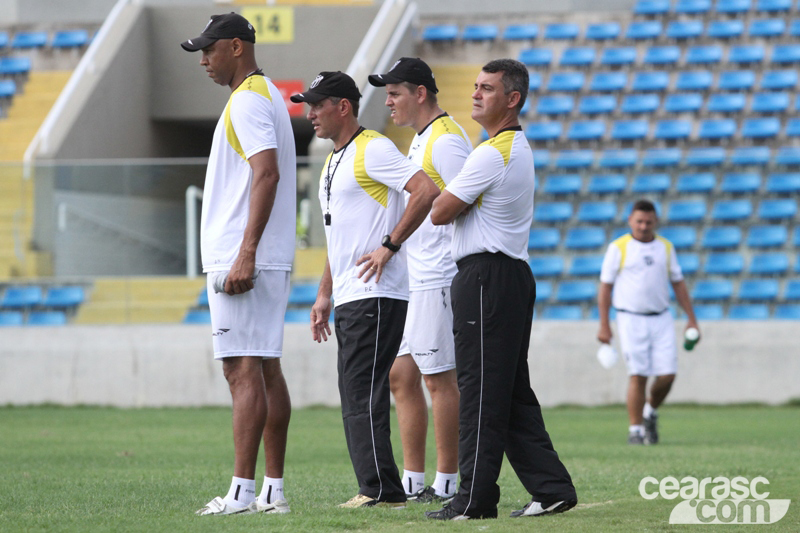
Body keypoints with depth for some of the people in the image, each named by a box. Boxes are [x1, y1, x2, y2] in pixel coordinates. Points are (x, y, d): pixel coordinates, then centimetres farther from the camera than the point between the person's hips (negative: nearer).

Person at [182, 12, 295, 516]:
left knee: (244, 369, -11)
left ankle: (243, 492, -14)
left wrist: (245, 257, -27)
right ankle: (274, 489, 10)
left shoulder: (248, 100, -12)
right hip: (269, 261, 11)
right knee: (266, 369, 9)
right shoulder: (268, 96, 20)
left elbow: (267, 174, -23)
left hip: (244, 261, -11)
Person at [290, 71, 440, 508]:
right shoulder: (333, 161, 21)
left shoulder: (373, 149, -9)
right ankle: (378, 490, 11)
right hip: (348, 299, 10)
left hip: (376, 296, -10)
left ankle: (381, 491, -12)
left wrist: (389, 247, -18)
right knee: (355, 400, 9)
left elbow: (427, 191, -20)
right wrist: (324, 295, 23)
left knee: (363, 396, -13)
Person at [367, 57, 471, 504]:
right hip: (413, 280, 10)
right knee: (402, 376, 10)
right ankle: (413, 483, 14)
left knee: (439, 378, -7)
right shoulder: (421, 139, 18)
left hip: (439, 279, -10)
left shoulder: (445, 140, -13)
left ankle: (446, 484, -3)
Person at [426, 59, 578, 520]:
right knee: (513, 392, 11)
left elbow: (440, 213, -11)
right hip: (514, 272, 10)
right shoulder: (520, 149, 18)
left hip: (487, 275, -10)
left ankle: (475, 499, -7)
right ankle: (552, 487, 9)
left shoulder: (492, 154, -15)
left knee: (482, 391, -8)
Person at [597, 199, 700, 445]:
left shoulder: (666, 247, 10)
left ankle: (650, 413, 23)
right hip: (631, 320, -3)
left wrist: (691, 319, 10)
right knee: (637, 375, -9)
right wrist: (604, 325, -6)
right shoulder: (619, 248, -1)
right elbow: (605, 286, 0)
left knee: (667, 374, -4)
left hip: (661, 319, 3)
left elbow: (678, 284, 15)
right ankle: (635, 429, -1)